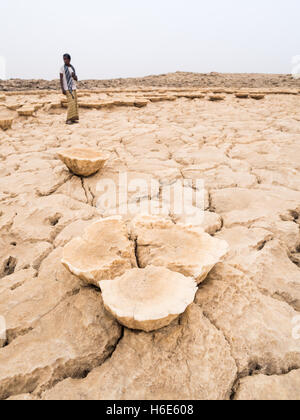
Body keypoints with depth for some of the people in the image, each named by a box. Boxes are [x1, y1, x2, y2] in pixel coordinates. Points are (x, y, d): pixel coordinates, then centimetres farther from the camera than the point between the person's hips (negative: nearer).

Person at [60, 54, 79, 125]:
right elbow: (61, 79, -5)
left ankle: (73, 118, 5)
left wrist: (74, 76, -8)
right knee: (71, 103, -15)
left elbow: (76, 79, 14)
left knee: (75, 103, 1)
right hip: (67, 88, -6)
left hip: (74, 88, 6)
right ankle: (69, 119, -13)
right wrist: (62, 89, -13)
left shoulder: (72, 68, 13)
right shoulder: (63, 68, -1)